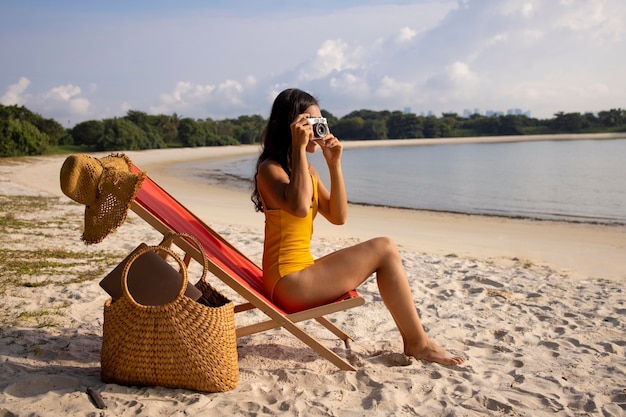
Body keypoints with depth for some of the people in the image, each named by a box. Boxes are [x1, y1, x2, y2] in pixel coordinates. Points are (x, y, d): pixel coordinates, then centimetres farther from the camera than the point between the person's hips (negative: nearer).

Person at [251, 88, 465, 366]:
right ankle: (419, 343, 0)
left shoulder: (308, 170, 13)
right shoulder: (269, 169, -12)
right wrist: (299, 149, -23)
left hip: (303, 272, 9)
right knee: (384, 249, -10)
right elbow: (299, 207, -31)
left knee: (384, 251, 3)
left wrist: (334, 164, -3)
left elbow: (338, 216, 5)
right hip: (287, 282, -8)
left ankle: (412, 341, 4)